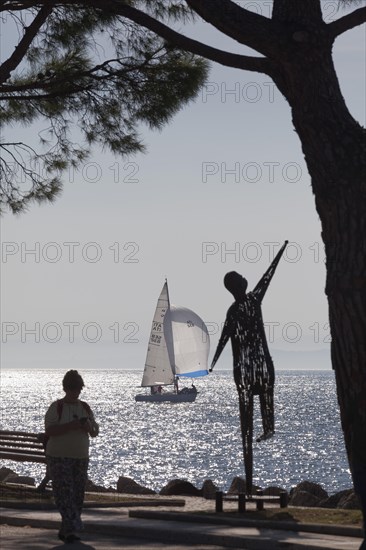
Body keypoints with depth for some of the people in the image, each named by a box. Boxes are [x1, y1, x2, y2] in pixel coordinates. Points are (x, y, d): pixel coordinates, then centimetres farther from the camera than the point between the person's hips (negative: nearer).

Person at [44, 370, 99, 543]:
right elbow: (49, 431, -15)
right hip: (59, 457, -5)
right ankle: (70, 530, -17)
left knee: (77, 495, 4)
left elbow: (95, 432, 11)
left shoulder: (85, 408, 9)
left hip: (80, 457, 5)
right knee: (65, 493, -13)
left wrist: (89, 427, -12)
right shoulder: (56, 407, -6)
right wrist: (70, 426, -25)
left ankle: (65, 530, 14)